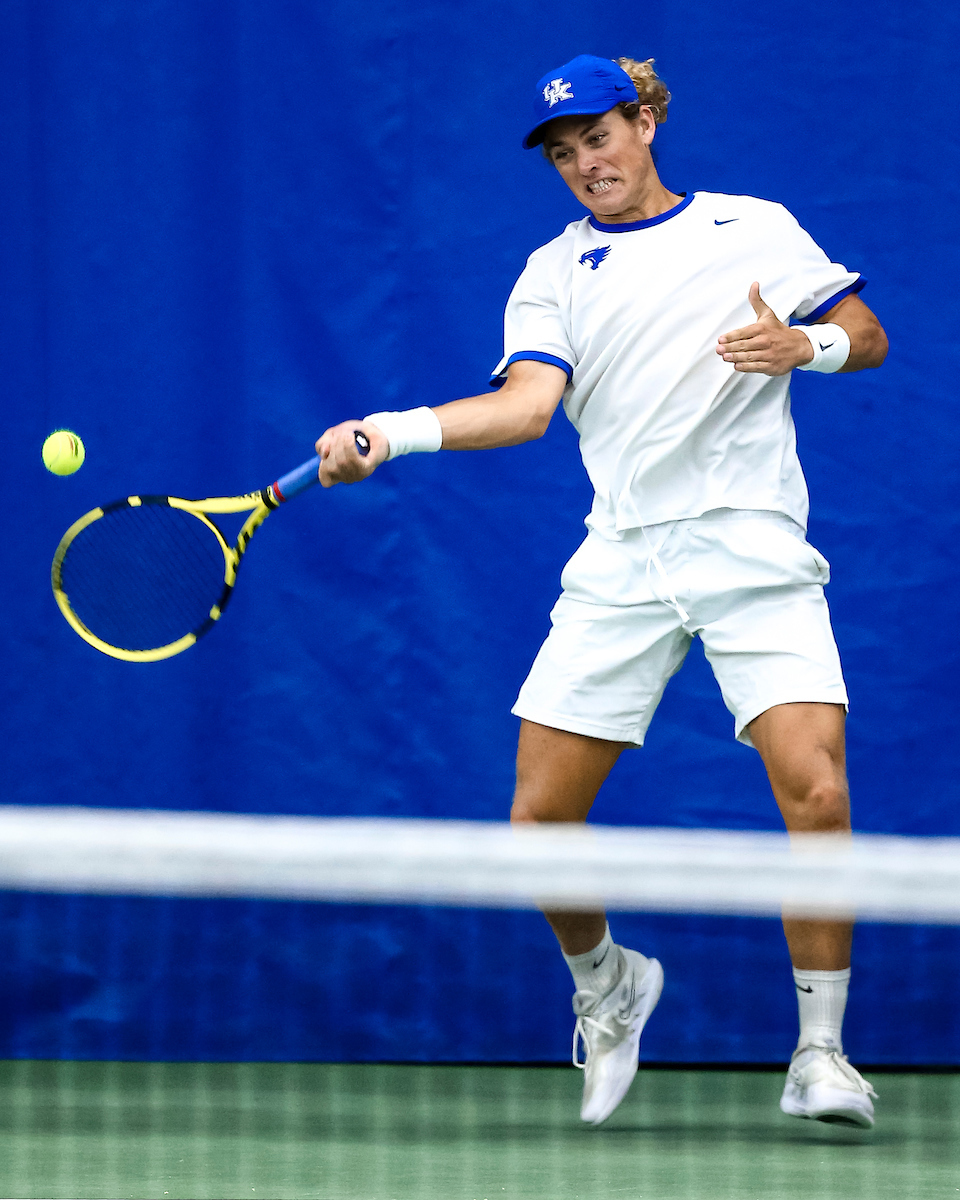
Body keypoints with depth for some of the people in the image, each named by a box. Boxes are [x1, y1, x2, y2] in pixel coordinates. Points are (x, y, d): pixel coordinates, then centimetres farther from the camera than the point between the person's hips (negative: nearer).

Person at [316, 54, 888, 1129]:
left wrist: (806, 345, -9)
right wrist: (390, 433, -22)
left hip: (754, 550, -2)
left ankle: (819, 1055, -4)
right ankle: (606, 987, 27)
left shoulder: (757, 227, 11)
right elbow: (527, 403, -5)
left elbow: (868, 338, 14)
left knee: (816, 793, -20)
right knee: (541, 818, -4)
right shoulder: (556, 272, 12)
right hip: (623, 560, 2)